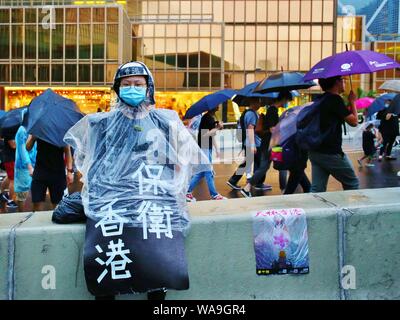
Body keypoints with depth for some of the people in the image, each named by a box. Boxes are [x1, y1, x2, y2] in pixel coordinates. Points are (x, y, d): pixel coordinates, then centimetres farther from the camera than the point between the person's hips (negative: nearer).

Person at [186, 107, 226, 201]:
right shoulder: (206, 118, -15)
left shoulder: (212, 118, 14)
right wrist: (217, 128, -19)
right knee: (209, 173, 0)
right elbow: (204, 134, -22)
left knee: (201, 172, 12)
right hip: (204, 148, -10)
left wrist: (217, 149, 20)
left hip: (208, 148, 10)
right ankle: (214, 195, 9)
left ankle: (188, 192, 18)